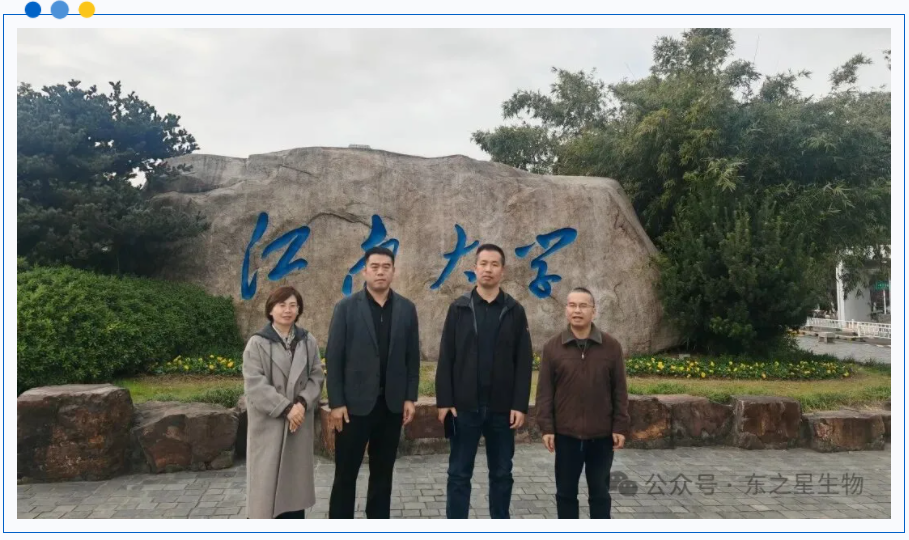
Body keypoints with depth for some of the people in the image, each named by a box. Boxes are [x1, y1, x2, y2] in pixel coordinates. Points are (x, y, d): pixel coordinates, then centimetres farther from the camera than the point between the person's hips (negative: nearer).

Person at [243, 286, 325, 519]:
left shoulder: (308, 342, 5)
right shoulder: (257, 343, -6)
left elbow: (317, 377, 2)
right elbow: (255, 384, -13)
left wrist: (302, 403, -15)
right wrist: (285, 408, -18)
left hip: (300, 421, 4)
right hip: (268, 423, -3)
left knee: (295, 477, 12)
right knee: (267, 477, 1)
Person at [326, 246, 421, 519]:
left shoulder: (406, 308, 4)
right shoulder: (346, 307, -4)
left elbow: (412, 357, 6)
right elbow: (333, 358, -6)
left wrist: (410, 397, 1)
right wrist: (336, 403, -9)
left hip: (392, 404, 3)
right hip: (355, 403, -2)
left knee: (383, 472, 14)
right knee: (346, 472, 6)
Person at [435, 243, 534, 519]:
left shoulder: (515, 311, 2)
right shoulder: (458, 308, 1)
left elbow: (524, 362, 0)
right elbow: (446, 359, -1)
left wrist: (520, 404, -6)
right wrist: (444, 401, -7)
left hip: (502, 408, 1)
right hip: (465, 407, -1)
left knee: (502, 474, 12)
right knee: (459, 474, 7)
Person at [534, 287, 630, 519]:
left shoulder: (611, 346, 0)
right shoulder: (552, 347, -1)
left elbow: (619, 390, 2)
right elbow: (544, 391, -1)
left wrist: (620, 426, -1)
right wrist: (546, 427, -6)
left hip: (601, 434, 0)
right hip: (565, 433, 0)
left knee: (600, 492, 11)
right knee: (566, 492, 11)